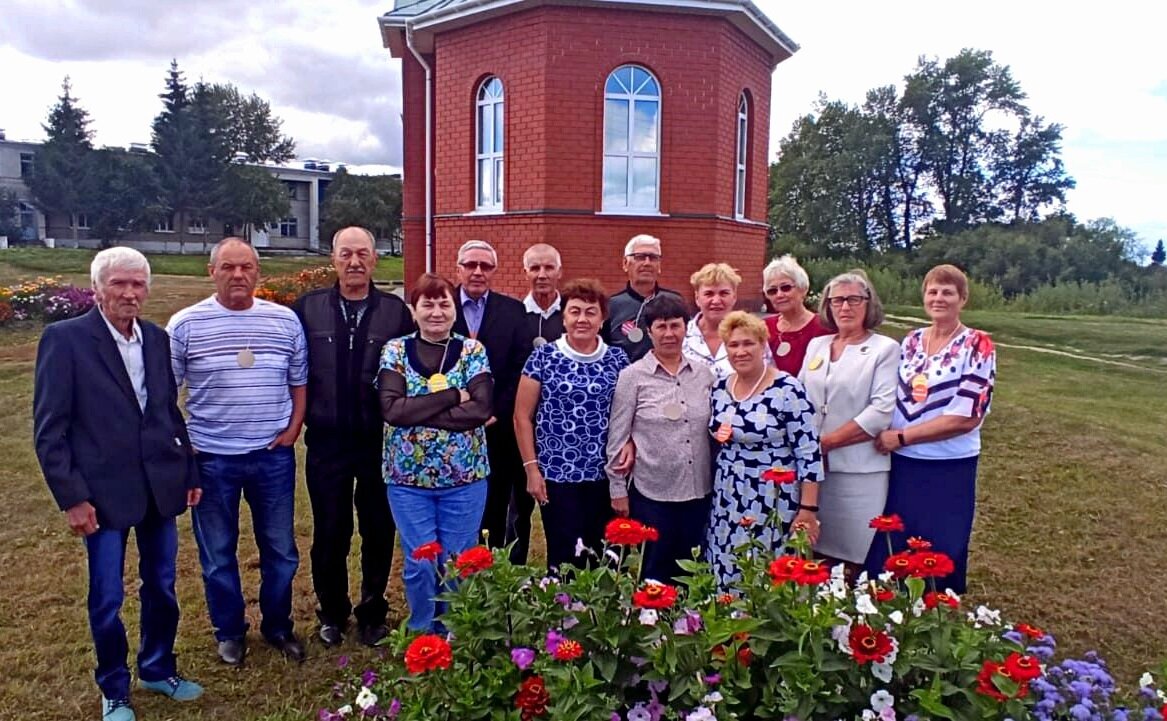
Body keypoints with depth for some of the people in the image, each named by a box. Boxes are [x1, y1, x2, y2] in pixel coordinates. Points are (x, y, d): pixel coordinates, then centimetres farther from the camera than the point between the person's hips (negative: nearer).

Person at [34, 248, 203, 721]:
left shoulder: (157, 339, 5)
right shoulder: (64, 338, -9)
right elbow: (49, 428, -10)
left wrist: (189, 472, 10)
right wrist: (71, 496, -13)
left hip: (160, 487, 5)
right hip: (103, 492, -4)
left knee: (161, 586, 17)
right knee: (107, 598, 9)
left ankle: (158, 669, 38)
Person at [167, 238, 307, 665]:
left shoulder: (285, 320, -1)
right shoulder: (185, 324, -5)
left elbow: (299, 382, 8)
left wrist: (292, 431, -2)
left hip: (274, 456, 1)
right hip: (211, 458, -1)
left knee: (281, 550, 12)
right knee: (218, 554, 13)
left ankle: (277, 627, 33)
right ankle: (230, 633, 32)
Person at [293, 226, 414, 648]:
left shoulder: (396, 311, -2)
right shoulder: (308, 309, 0)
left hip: (381, 442, 0)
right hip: (326, 442, 0)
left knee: (379, 531, 11)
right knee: (330, 532, 12)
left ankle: (373, 612, 28)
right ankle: (332, 612, 31)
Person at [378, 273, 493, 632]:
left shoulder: (472, 350, 0)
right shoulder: (396, 350, 0)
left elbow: (480, 409, -14)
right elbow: (392, 409, -14)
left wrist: (418, 413, -16)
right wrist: (451, 395, -16)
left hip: (464, 476, 0)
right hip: (408, 476, 0)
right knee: (420, 564, 5)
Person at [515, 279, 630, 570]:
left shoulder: (618, 359, 5)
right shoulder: (543, 357, -3)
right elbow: (522, 417, 0)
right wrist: (531, 469, -4)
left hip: (606, 476, 2)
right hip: (557, 475, -2)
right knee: (564, 559, 2)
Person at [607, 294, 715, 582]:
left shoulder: (704, 372, 4)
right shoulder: (632, 376, -6)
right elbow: (617, 436, -4)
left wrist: (716, 478, 9)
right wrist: (617, 489, -4)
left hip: (699, 490, 4)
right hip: (651, 492, -3)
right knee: (656, 572, 9)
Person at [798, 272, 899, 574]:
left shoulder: (885, 349, -1)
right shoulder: (816, 346, 14)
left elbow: (881, 412, -12)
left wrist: (826, 441, -13)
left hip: (859, 469, -4)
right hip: (813, 467, 4)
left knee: (853, 560, 1)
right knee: (819, 552, 11)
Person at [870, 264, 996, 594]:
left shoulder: (977, 346, -9)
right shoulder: (910, 341, 6)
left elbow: (967, 417, -16)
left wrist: (901, 437, -15)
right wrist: (883, 436, -4)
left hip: (949, 468, -4)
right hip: (901, 462, 5)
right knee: (890, 551, 13)